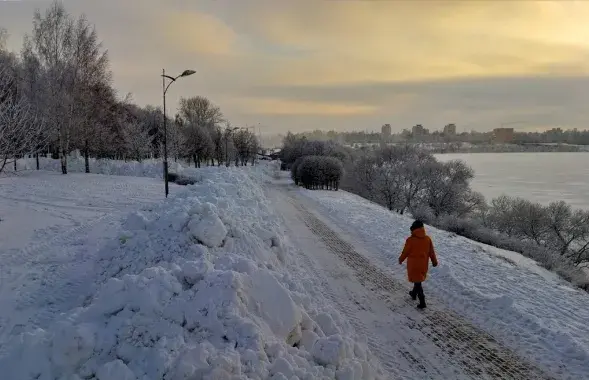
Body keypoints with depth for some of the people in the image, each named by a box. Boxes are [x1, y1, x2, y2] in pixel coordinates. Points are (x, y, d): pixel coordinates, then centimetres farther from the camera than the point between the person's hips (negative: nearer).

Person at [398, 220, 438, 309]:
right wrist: (434, 261, 19)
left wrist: (400, 260, 8)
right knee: (418, 280, 25)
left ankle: (422, 302, 2)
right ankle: (414, 294, 46)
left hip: (413, 265, -5)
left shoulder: (410, 240, -21)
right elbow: (431, 252, 3)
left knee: (417, 282, 4)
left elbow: (405, 252, -11)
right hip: (423, 265, 5)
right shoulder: (428, 239, -8)